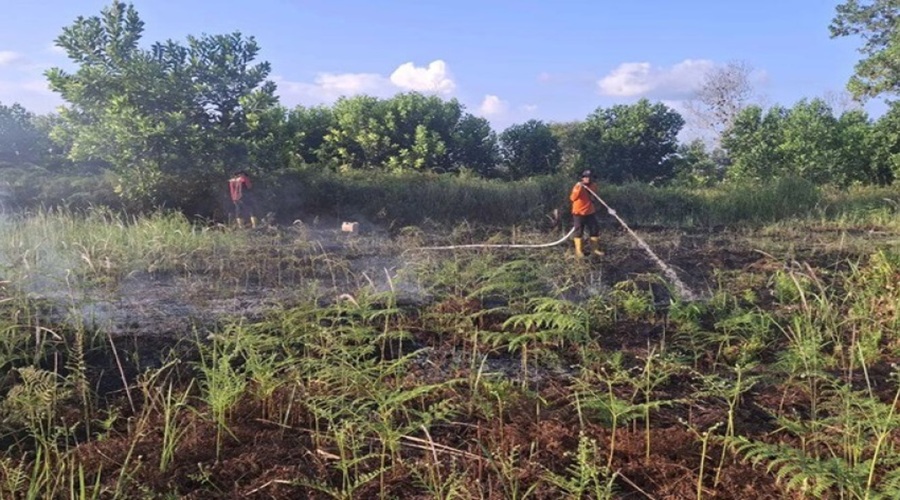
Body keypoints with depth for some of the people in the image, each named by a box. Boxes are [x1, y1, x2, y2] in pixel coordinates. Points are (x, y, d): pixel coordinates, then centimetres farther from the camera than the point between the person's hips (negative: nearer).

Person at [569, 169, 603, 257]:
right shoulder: (578, 186, -16)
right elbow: (573, 198, -31)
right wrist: (579, 188, -39)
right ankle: (579, 250, 13)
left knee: (595, 230, 9)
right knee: (579, 232, 2)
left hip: (590, 212, 6)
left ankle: (595, 249, 22)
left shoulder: (593, 186, 2)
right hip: (579, 213, -6)